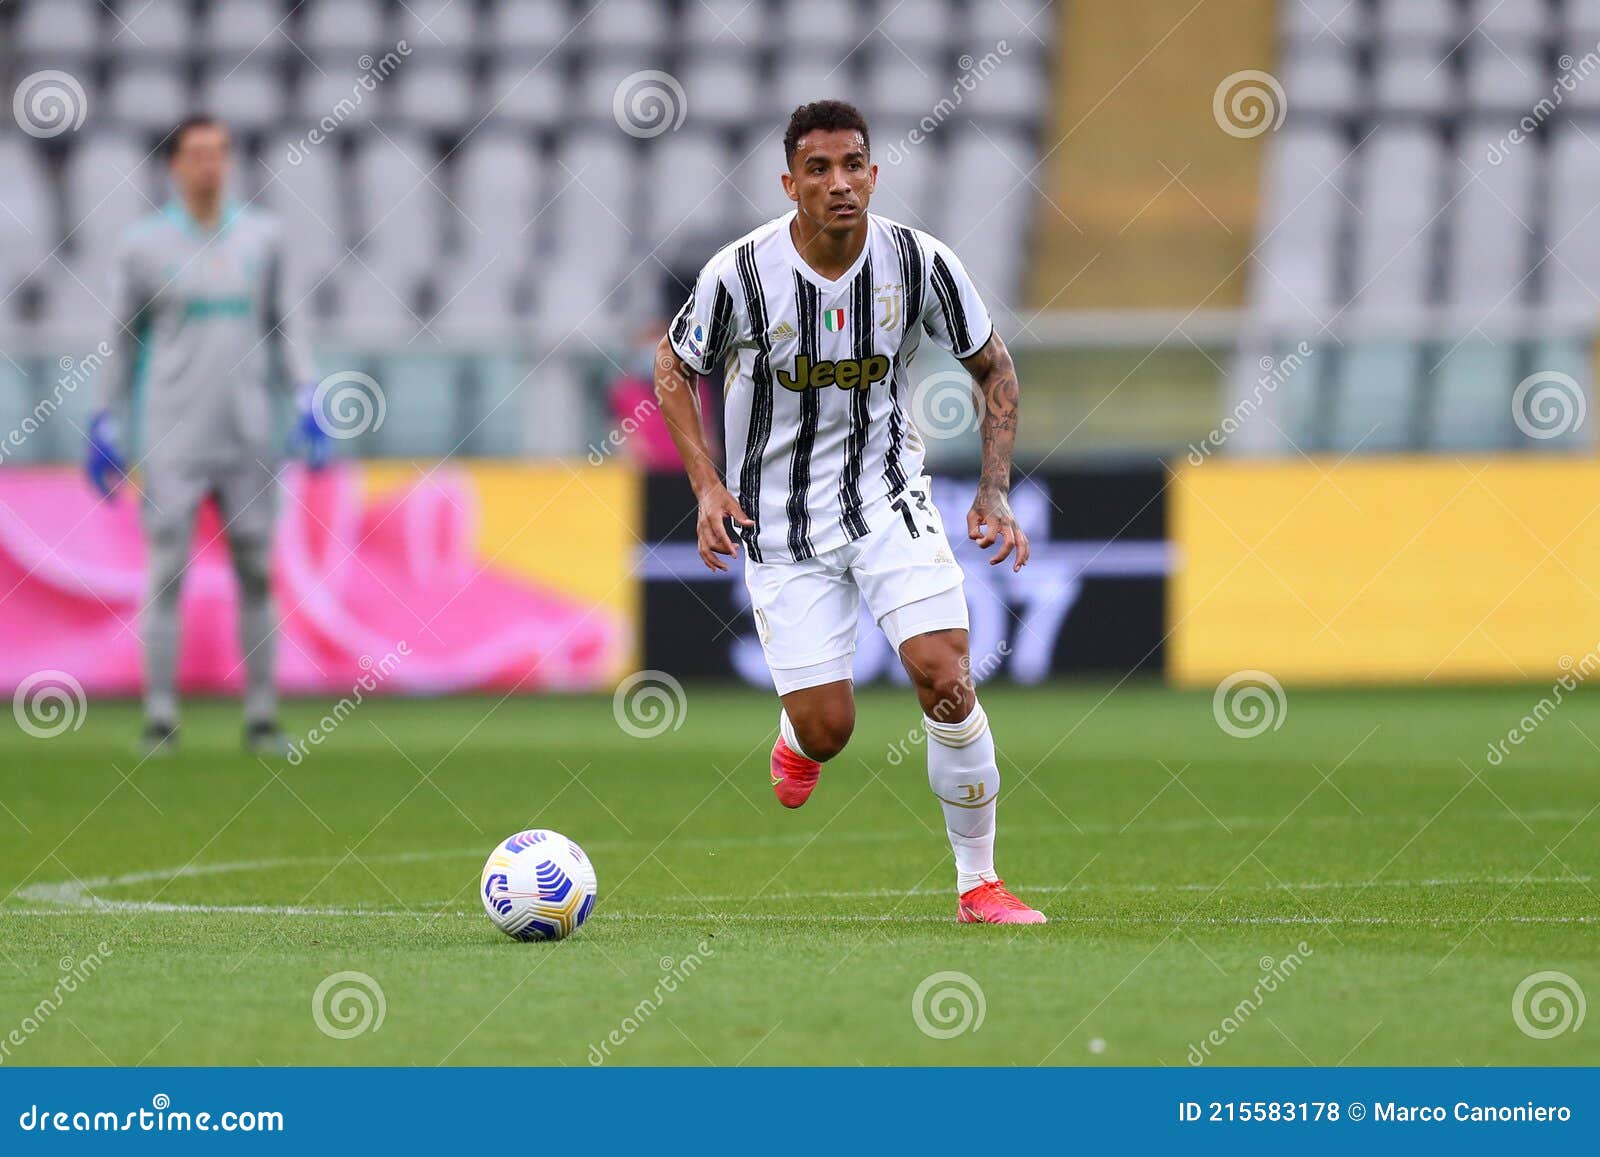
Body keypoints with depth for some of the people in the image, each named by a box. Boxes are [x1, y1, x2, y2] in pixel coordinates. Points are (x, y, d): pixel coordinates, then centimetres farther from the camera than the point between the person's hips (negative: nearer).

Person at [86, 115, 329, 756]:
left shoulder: (262, 237, 8)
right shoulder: (143, 245, 1)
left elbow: (280, 328, 13)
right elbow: (121, 340, 7)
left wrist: (308, 401, 2)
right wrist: (104, 426, 4)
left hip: (247, 438, 3)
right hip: (170, 440, -3)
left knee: (257, 575, 3)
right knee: (166, 576, -5)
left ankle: (261, 720, 8)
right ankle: (160, 721, -2)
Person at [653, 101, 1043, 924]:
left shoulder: (920, 264, -11)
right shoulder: (740, 274, -15)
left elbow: (993, 368, 6)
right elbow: (674, 367, 3)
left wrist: (995, 492, -3)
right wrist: (707, 486, -8)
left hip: (887, 500, 1)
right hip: (779, 523, -1)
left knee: (945, 678, -17)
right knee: (827, 730, -6)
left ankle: (978, 885, -2)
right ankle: (795, 736, 36)